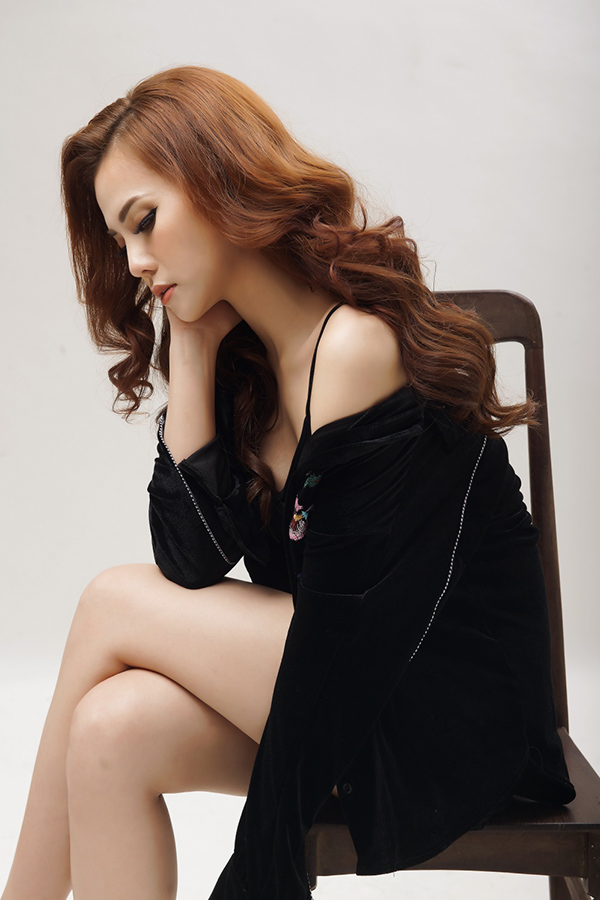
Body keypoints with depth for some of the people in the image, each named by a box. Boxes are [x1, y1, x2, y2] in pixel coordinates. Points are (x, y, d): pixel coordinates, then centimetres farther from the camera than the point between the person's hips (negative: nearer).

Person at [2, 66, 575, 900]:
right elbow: (190, 565, -5)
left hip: (448, 723, -6)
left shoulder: (357, 347, -21)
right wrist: (189, 356, -7)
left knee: (115, 603, -12)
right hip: (355, 688, 7)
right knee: (113, 730, -18)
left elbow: (342, 633, -20)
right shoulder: (241, 355, 5)